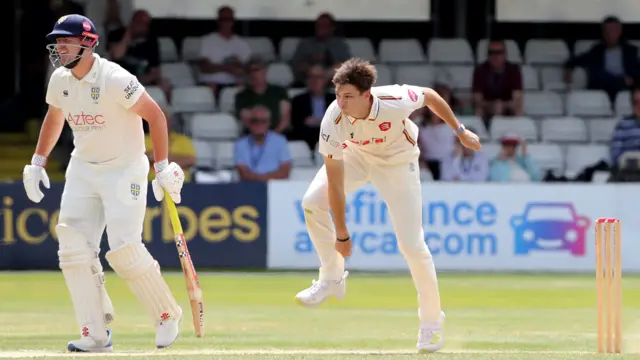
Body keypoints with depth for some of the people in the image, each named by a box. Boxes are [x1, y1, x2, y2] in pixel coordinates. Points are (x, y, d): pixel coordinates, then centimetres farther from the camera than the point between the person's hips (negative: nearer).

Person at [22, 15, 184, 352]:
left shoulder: (114, 79, -21)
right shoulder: (60, 80, 1)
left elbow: (155, 115, -18)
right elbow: (54, 118, 20)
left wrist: (162, 168, -21)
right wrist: (37, 162, 17)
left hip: (124, 169, -7)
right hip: (82, 169, 7)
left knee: (125, 250, -15)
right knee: (74, 248, -5)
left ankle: (167, 314, 9)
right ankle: (95, 335, -2)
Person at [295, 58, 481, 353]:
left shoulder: (395, 101, -37)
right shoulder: (333, 123, -33)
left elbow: (429, 96, -14)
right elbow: (335, 181, -26)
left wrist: (460, 131, -2)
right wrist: (341, 233, -20)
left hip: (397, 160, -2)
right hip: (355, 155, 2)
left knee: (411, 244, -7)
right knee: (313, 202, -18)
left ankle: (431, 322, 10)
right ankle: (332, 279, 1)